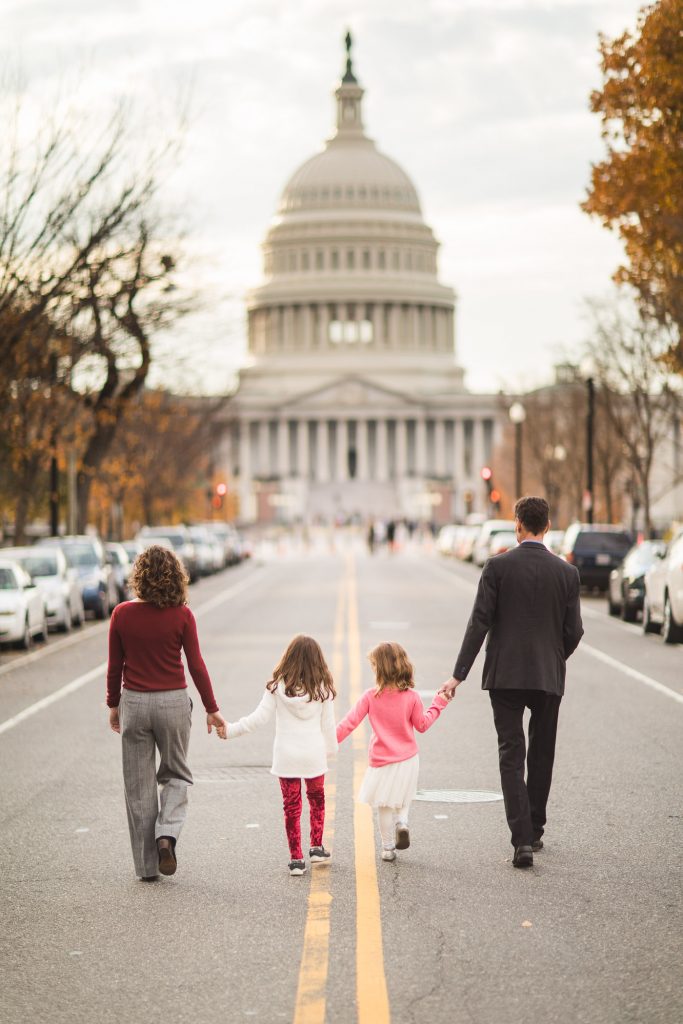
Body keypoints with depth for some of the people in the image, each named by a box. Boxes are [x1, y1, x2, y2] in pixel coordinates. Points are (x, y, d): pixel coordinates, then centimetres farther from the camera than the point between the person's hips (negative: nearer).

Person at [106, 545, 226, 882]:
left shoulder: (123, 614, -6)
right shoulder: (181, 615, -9)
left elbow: (115, 666, 1)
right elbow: (196, 665, -6)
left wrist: (113, 704, 15)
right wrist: (212, 709, 4)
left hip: (134, 702, 1)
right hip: (173, 702, -1)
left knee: (139, 785, 9)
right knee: (176, 775, 19)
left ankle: (147, 866, 13)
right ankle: (167, 833, -6)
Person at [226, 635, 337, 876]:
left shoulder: (278, 687, -8)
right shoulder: (322, 688, -4)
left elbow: (259, 718, -10)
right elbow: (328, 723, 2)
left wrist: (231, 730, -2)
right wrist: (331, 749, 17)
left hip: (286, 754, -1)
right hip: (314, 754, 1)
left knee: (291, 805, 7)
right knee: (316, 798, 23)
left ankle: (296, 859, 8)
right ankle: (316, 848, 26)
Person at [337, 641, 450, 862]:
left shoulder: (371, 696, -12)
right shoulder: (411, 696, -10)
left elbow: (349, 723, -11)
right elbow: (422, 725, 2)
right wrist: (438, 704, 12)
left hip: (381, 761, -1)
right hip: (407, 759, 1)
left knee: (385, 805, 13)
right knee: (403, 798, 23)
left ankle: (388, 848, 18)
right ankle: (402, 822, -4)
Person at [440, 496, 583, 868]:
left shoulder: (497, 566, -7)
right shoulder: (566, 572, -1)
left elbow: (479, 623, -9)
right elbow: (573, 631, 1)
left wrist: (459, 674, -6)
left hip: (505, 675, -2)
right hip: (549, 676, 2)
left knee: (511, 756, -1)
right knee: (542, 755, 17)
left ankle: (522, 839, -12)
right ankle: (534, 832, 27)